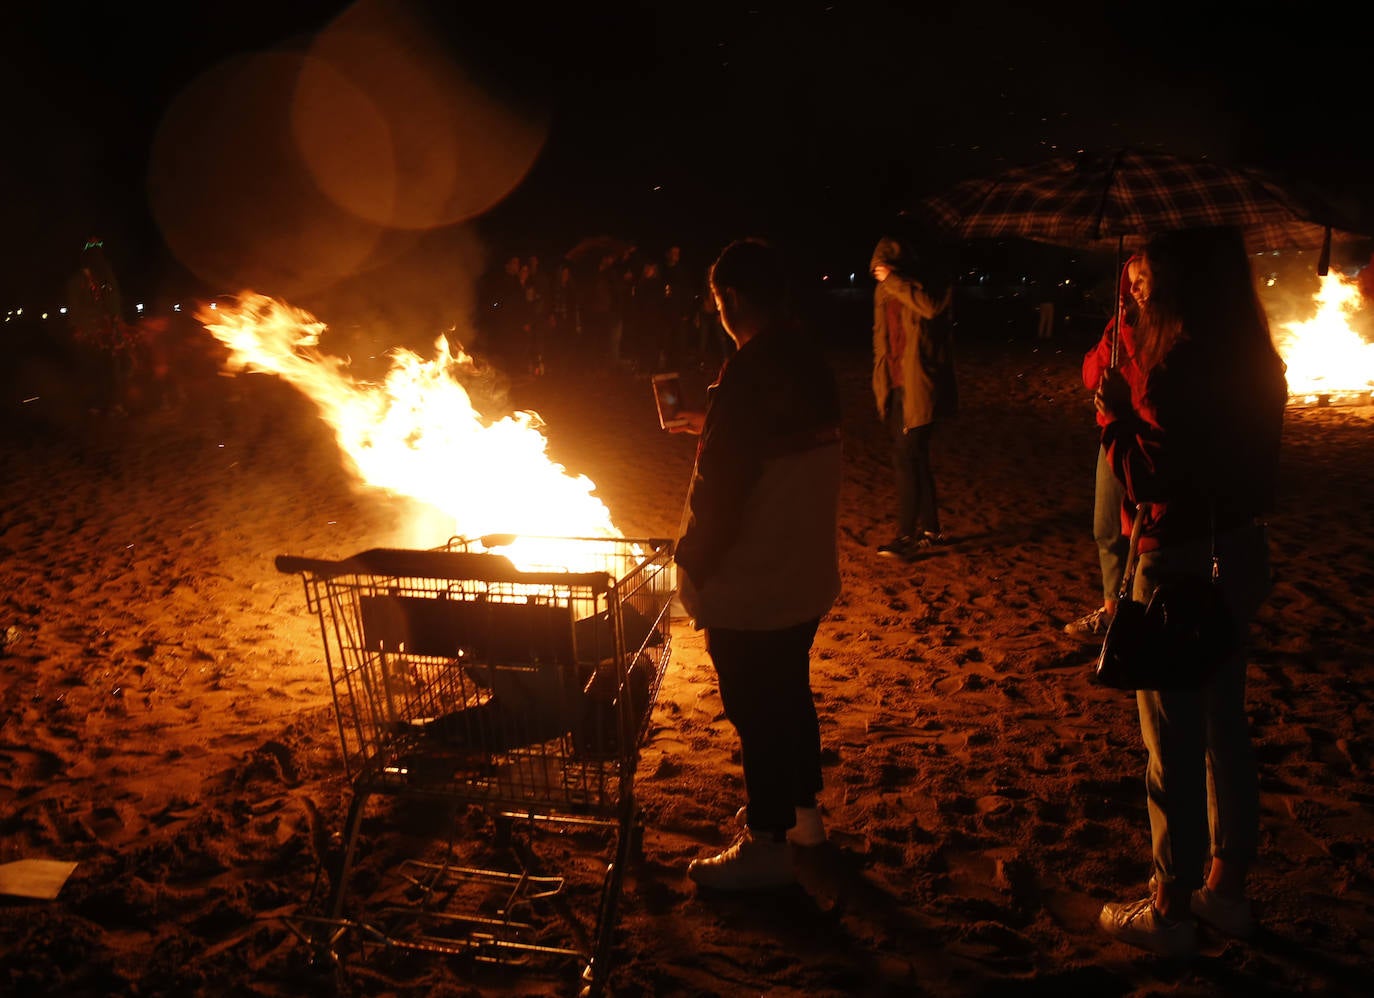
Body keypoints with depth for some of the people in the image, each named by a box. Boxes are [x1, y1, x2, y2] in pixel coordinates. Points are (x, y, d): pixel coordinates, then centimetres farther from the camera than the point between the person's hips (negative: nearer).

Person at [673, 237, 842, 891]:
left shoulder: (749, 372, -23)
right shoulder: (811, 362, 5)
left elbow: (718, 487, -22)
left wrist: (691, 568, -11)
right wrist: (711, 427, 21)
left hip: (750, 586, -9)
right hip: (805, 574, 9)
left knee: (755, 712, 5)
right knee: (790, 692, 22)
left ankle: (766, 844, 19)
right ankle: (801, 811, 39)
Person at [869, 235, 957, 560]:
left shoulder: (927, 287, -10)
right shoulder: (884, 293, 10)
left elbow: (931, 307, -35)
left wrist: (893, 280, -28)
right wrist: (881, 384, 20)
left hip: (920, 390, -8)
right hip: (896, 389, 8)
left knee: (906, 459, -10)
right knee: (915, 459, 13)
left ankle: (907, 537, -2)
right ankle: (930, 530, 25)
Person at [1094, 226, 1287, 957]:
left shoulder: (1184, 362, -21)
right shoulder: (1252, 358, 6)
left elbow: (1146, 479, -21)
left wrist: (1112, 409, -9)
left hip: (1183, 565, -9)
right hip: (1237, 556, 9)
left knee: (1173, 739, 3)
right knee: (1224, 724, 18)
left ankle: (1171, 909, 18)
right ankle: (1226, 887, 33)